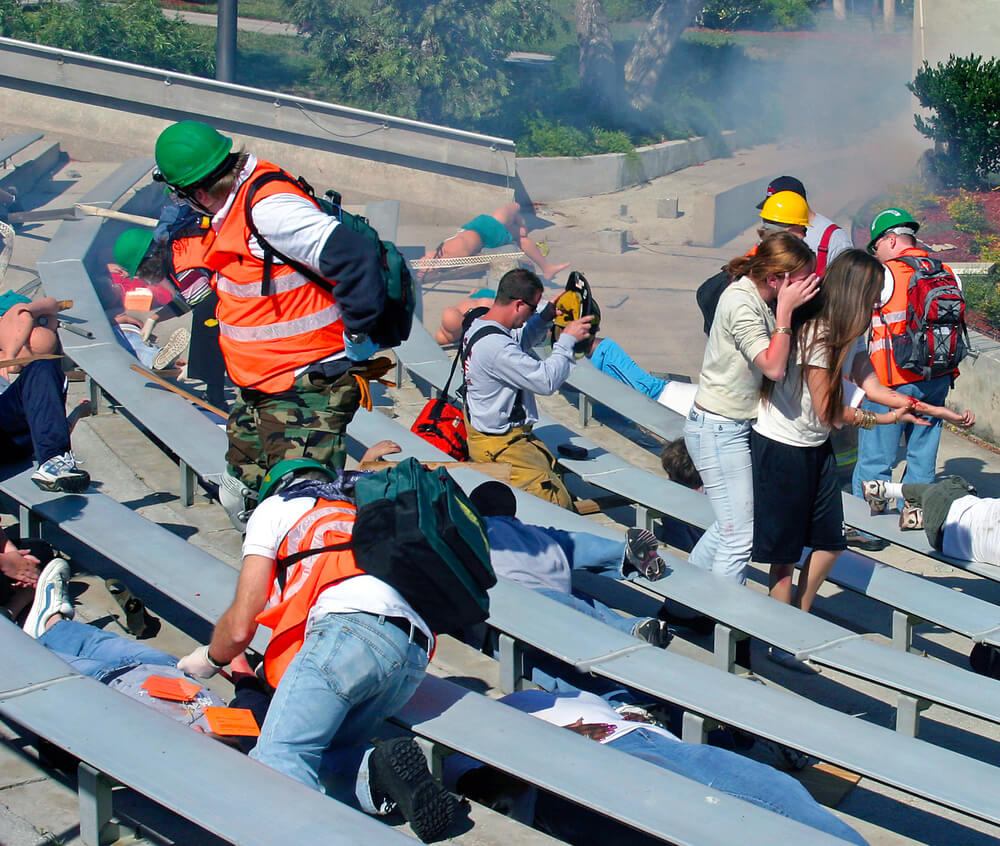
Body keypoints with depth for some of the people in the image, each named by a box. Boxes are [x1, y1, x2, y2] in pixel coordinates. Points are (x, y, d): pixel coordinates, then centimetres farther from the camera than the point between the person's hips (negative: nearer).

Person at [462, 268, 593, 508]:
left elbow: (519, 342, 28)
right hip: (499, 446, -11)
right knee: (559, 504, -17)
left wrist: (546, 316, 14)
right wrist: (567, 340, -12)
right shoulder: (495, 346, -27)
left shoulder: (478, 326, 5)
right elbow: (547, 381, -24)